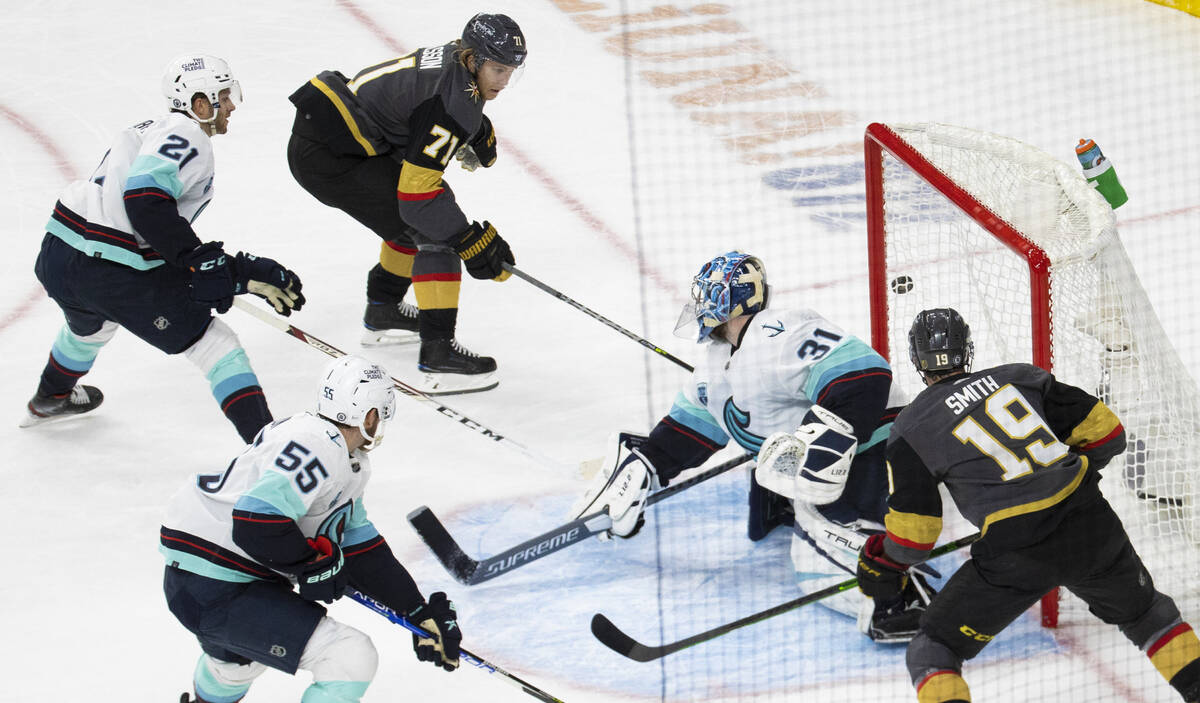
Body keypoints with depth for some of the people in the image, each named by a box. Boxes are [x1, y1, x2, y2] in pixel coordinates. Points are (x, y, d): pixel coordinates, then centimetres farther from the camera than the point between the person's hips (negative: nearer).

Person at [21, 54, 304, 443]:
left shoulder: (151, 131, 22)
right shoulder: (187, 135, -9)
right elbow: (144, 198, -26)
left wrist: (242, 271, 14)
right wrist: (199, 261, -22)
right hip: (113, 274, -10)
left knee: (91, 324, 41)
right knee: (212, 342, -2)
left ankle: (50, 398, 68)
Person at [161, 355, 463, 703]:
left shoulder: (349, 462, 12)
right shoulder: (318, 447, -21)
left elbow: (361, 547, 16)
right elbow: (256, 523, -31)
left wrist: (420, 614, 13)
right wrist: (317, 563, -17)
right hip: (213, 592, -11)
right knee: (353, 657, -16)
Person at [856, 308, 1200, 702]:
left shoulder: (910, 429, 5)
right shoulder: (1020, 377, 12)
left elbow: (914, 527, 3)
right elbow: (1105, 433, 13)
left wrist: (881, 568, 22)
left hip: (1018, 555, -4)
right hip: (1090, 524, 4)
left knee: (932, 652, 8)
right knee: (1142, 611, 31)